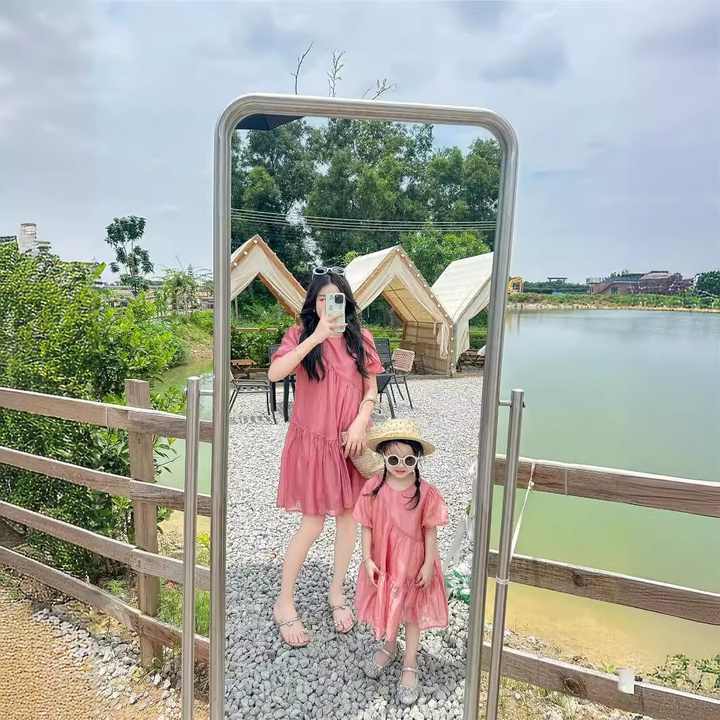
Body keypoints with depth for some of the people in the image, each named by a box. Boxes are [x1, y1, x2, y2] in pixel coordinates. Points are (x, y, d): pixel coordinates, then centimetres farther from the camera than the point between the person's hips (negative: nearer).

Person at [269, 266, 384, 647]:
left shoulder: (360, 339, 3)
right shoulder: (301, 335, -6)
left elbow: (371, 390, 6)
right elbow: (274, 373, -24)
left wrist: (360, 423, -10)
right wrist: (317, 336, -29)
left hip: (351, 440, 3)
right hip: (312, 441, -3)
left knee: (347, 513, 12)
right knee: (312, 523, 2)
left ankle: (336, 591, 34)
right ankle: (284, 602, 23)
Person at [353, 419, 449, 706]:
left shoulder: (425, 492, -19)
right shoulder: (373, 489, -16)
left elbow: (430, 532, -10)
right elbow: (367, 527, -7)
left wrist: (428, 565, -8)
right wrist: (367, 559, -8)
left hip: (413, 563, -2)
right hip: (382, 563, 2)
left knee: (411, 611, 16)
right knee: (386, 606, 22)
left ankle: (410, 665, 35)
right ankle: (389, 646, 50)